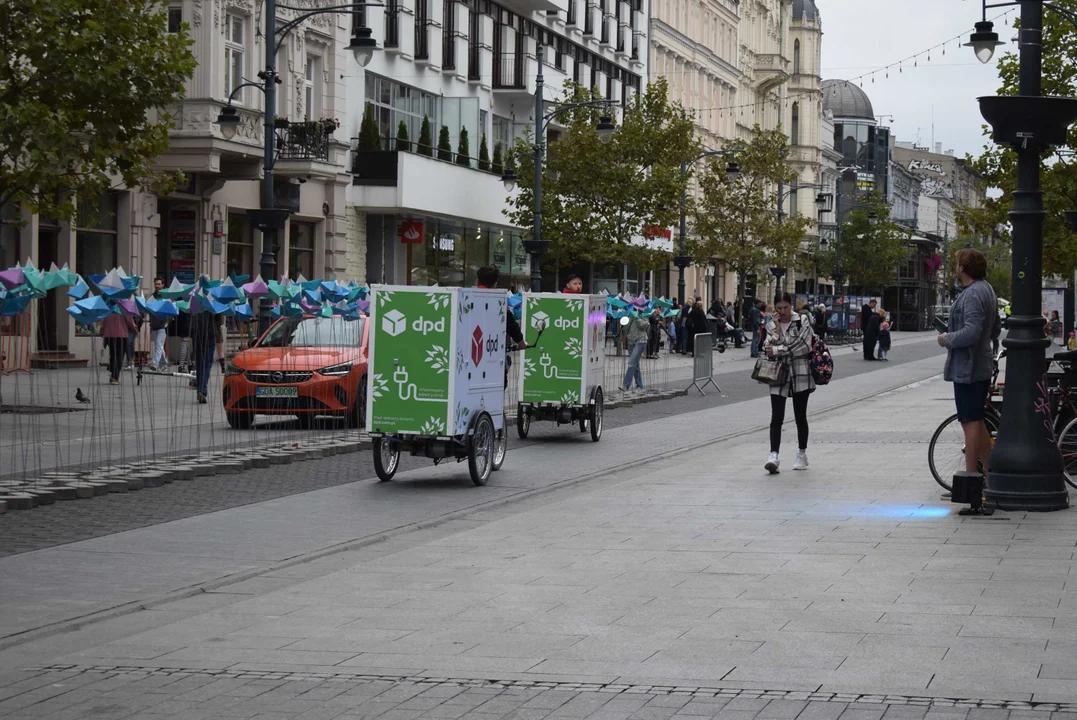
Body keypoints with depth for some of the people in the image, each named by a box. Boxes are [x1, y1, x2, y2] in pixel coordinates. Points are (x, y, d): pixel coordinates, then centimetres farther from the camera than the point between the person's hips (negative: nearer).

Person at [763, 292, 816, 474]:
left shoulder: (803, 321, -3)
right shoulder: (771, 325, 7)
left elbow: (804, 346, -13)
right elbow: (768, 349, -3)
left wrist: (777, 350, -11)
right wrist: (776, 329, -11)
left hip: (800, 375, -2)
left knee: (800, 416, 8)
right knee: (776, 418, -10)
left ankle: (802, 455, 22)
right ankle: (773, 456, -18)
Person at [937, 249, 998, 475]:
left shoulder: (973, 294, -20)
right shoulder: (986, 290, 15)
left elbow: (971, 332, -30)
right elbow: (993, 330, 23)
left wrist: (947, 339, -14)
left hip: (967, 369, -11)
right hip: (981, 367, 11)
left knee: (970, 423, -7)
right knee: (977, 422, 17)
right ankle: (989, 474, 22)